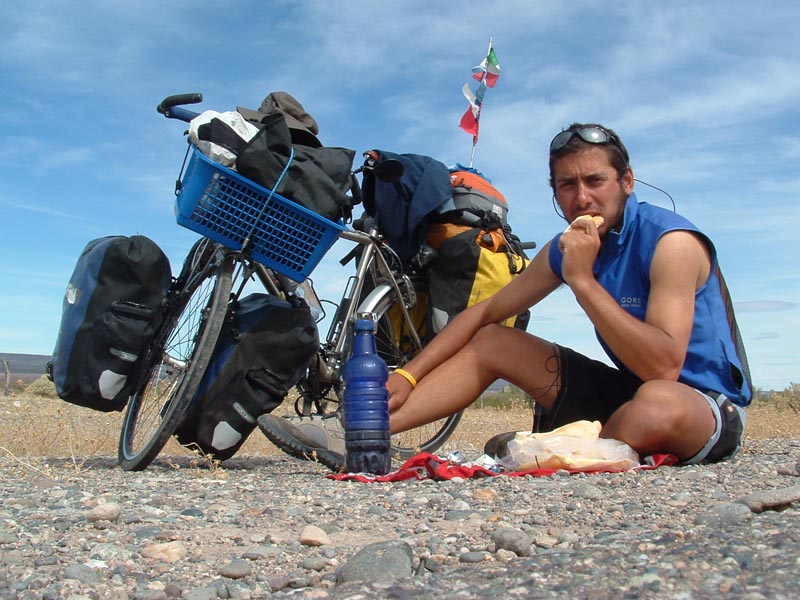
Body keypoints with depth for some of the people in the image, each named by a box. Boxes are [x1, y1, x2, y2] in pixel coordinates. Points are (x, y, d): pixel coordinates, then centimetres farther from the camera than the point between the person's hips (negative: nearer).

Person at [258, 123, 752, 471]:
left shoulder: (669, 240, -21)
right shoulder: (568, 247, 2)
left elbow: (663, 365, -32)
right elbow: (485, 312, 5)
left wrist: (583, 281, -31)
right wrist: (407, 376, -4)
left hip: (709, 405, -6)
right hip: (628, 390, 7)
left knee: (657, 406, -44)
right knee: (491, 342, 1)